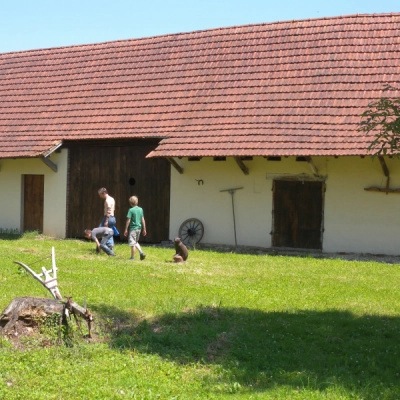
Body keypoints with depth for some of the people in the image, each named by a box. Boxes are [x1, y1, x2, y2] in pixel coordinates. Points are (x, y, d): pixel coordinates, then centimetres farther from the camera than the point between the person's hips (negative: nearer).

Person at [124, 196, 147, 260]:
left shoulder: (131, 210, -11)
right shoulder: (140, 209, 5)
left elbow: (128, 220, -11)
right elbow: (143, 220, 8)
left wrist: (126, 229, -6)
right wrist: (144, 229, 13)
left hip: (133, 228, -6)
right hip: (139, 228, 6)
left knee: (132, 243, 0)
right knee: (136, 242, 21)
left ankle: (132, 257, 6)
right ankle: (141, 252, 5)